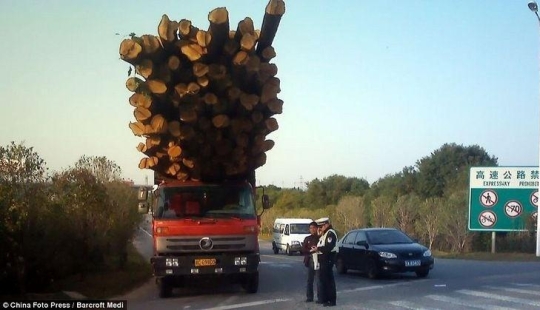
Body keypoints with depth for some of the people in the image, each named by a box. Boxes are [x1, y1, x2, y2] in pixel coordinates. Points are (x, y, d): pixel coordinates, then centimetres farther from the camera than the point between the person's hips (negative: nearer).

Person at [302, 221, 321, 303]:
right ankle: (309, 297, 15)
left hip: (318, 262, -4)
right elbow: (303, 249, 4)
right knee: (309, 280, 7)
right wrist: (311, 250, -10)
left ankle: (320, 298, -2)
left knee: (319, 280, -5)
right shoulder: (307, 239, 14)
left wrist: (317, 249, -18)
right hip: (310, 262, 4)